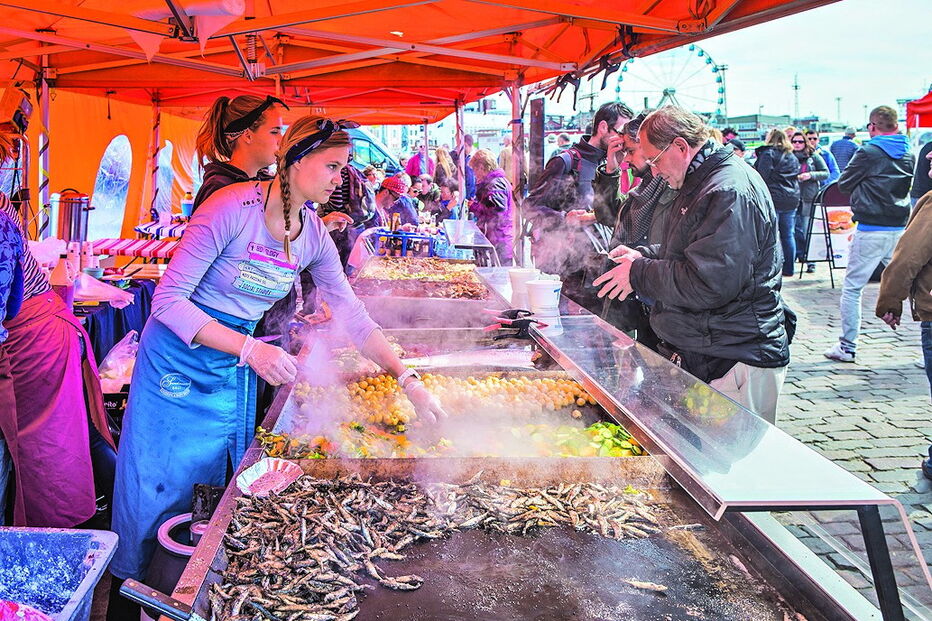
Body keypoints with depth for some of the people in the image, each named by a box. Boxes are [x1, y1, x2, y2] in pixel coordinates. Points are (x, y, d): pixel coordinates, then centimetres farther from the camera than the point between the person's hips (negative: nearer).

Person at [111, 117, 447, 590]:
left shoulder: (314, 236, -3)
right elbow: (168, 300, -21)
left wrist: (408, 380, -4)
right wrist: (250, 349, -30)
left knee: (214, 489, 13)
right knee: (157, 493, 4)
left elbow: (353, 318, 2)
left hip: (237, 369, 6)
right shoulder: (233, 208, -22)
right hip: (179, 358, -5)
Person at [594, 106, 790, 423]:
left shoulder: (731, 191, -20)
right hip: (699, 355, 10)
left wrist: (638, 273, -14)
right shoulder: (698, 184, 15)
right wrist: (644, 255, 10)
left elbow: (708, 284, -26)